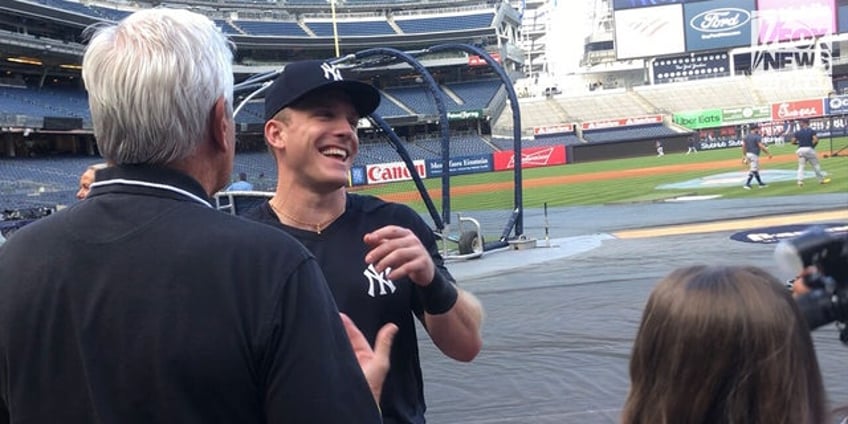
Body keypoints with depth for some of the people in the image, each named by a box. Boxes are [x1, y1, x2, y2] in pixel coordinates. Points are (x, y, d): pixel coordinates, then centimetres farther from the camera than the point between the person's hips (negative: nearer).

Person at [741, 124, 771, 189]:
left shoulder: (746, 137, 9)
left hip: (748, 154, 8)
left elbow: (743, 147, 9)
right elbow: (761, 146, -18)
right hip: (754, 155, -8)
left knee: (756, 169, 17)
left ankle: (760, 183, 24)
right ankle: (747, 184, -14)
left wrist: (744, 156, 15)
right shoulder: (757, 137, -12)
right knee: (753, 170, -7)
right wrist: (768, 153, -12)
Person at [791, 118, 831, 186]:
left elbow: (793, 142, 0)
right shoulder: (811, 131, -1)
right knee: (816, 165, 10)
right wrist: (812, 145, 2)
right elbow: (816, 140, -15)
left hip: (801, 150, 2)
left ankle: (800, 180, -10)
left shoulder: (798, 132, 4)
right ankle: (821, 179, 18)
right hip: (809, 149, -2)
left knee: (801, 166, 4)